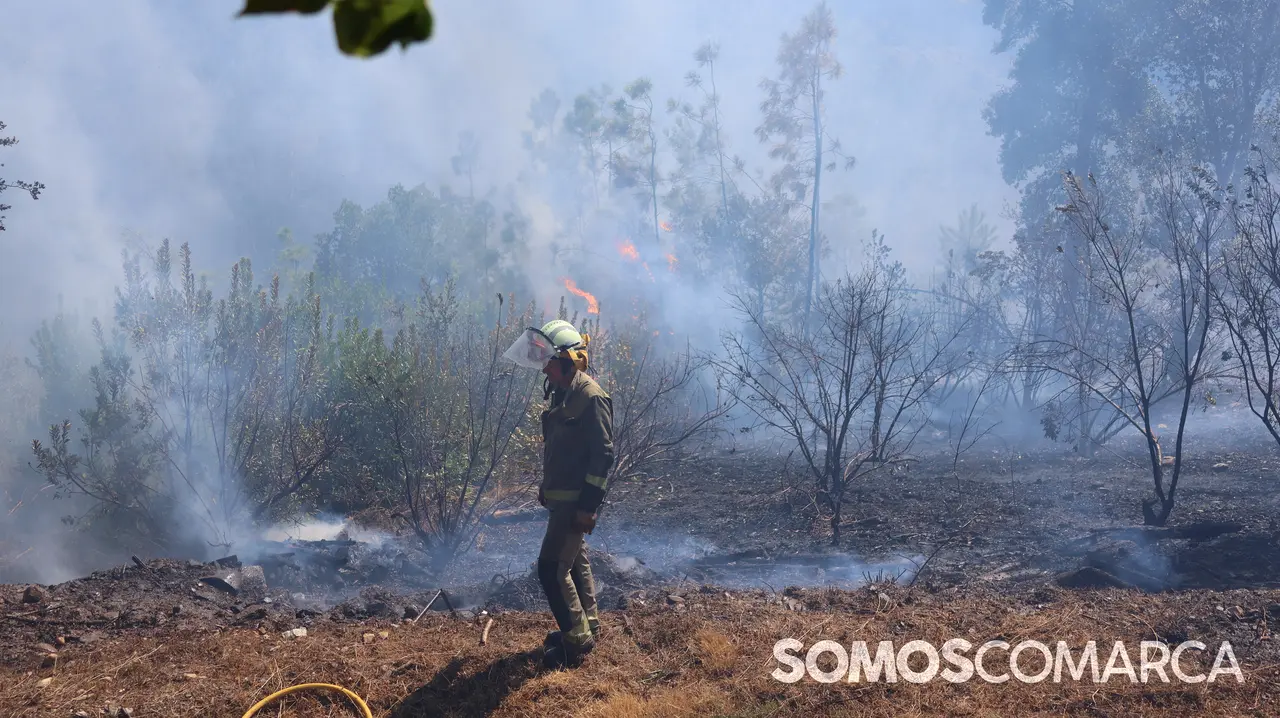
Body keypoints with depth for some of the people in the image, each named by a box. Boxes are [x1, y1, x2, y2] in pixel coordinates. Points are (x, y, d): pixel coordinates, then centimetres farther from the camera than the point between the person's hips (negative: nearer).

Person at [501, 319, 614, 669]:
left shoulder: (591, 397, -18)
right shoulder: (563, 395, 11)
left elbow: (603, 455, -21)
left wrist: (588, 506, -23)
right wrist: (547, 488, 20)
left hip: (575, 502, -10)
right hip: (561, 498, 10)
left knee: (552, 568, -10)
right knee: (575, 562, 18)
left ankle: (577, 640, -1)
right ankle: (586, 627, 31)